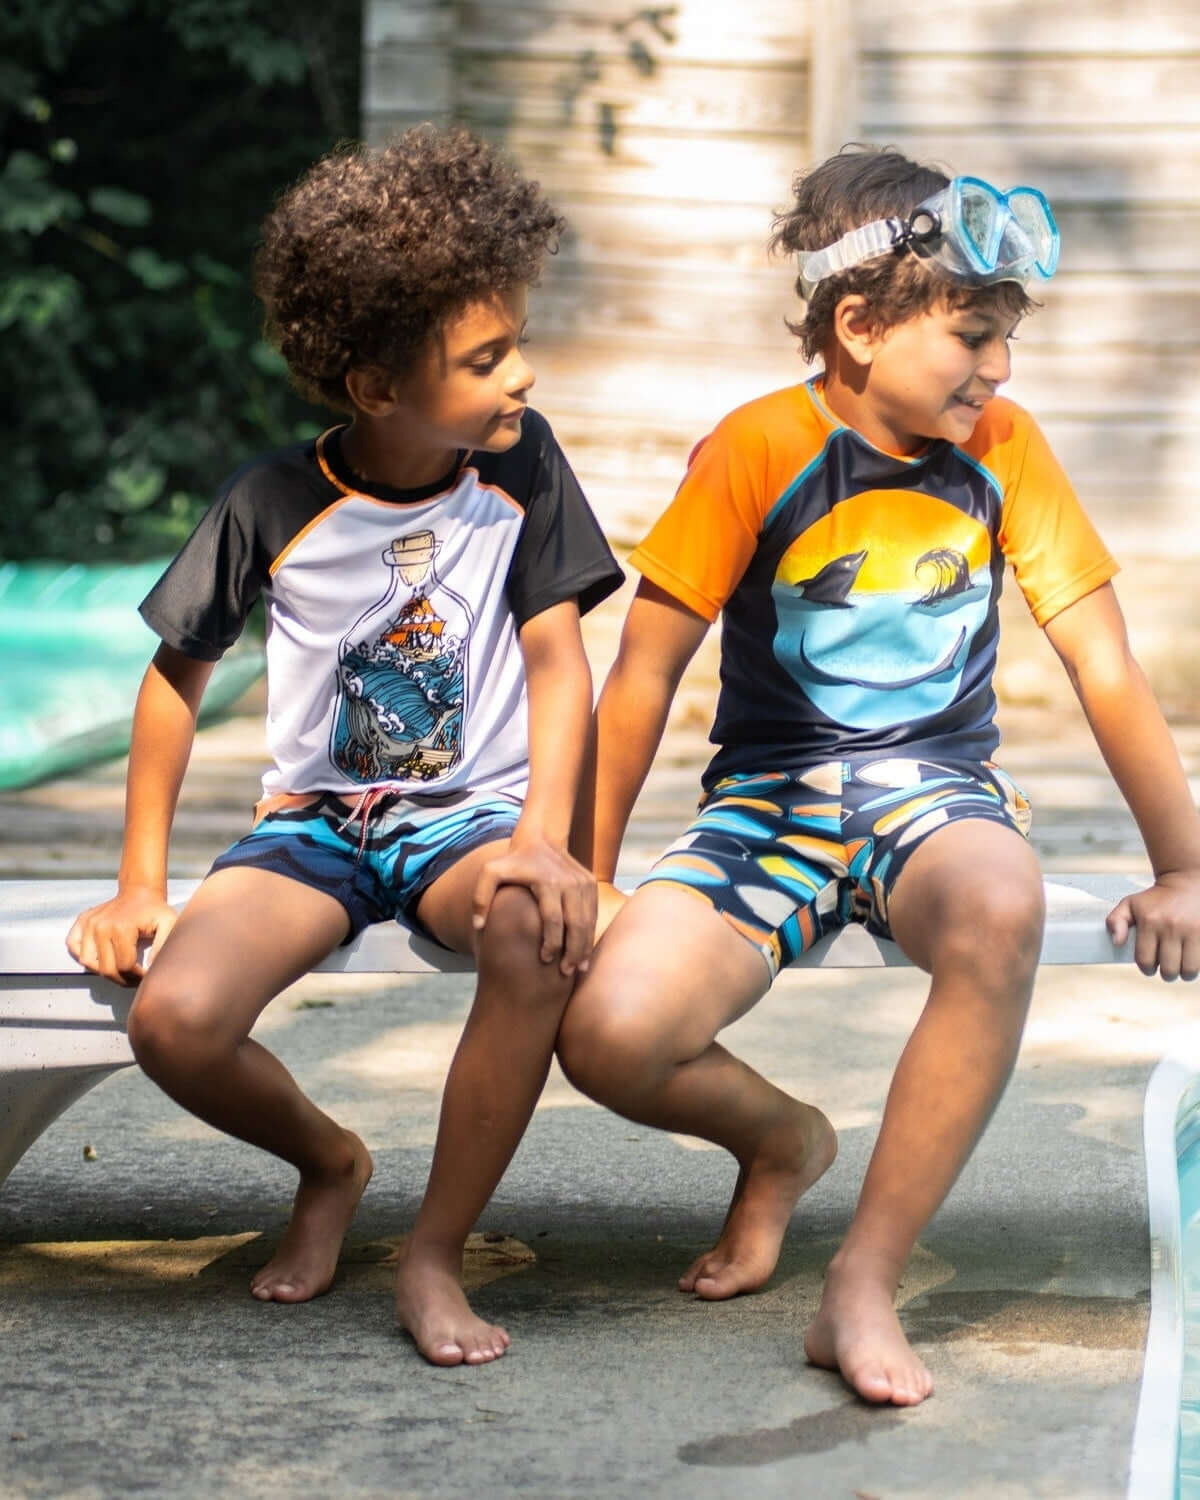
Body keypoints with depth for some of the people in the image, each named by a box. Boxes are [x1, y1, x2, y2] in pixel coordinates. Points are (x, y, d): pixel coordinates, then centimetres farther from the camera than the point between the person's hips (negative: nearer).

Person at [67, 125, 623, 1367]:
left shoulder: (521, 464, -5)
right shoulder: (274, 504, -8)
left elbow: (557, 659, -6)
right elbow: (178, 675, 4)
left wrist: (544, 838, -22)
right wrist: (139, 883, 1)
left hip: (472, 816, 0)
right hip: (315, 822, 0)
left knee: (543, 929, -37)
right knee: (172, 1016, -28)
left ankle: (434, 1255, -17)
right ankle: (328, 1162, 9)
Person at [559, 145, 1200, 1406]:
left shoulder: (1002, 449, 1)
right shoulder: (758, 451, -8)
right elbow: (644, 673, -5)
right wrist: (588, 873, -5)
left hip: (937, 784, 1)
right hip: (770, 798, -1)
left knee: (1000, 911, -38)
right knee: (604, 1033, -28)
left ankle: (863, 1287, -25)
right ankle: (781, 1139, 10)